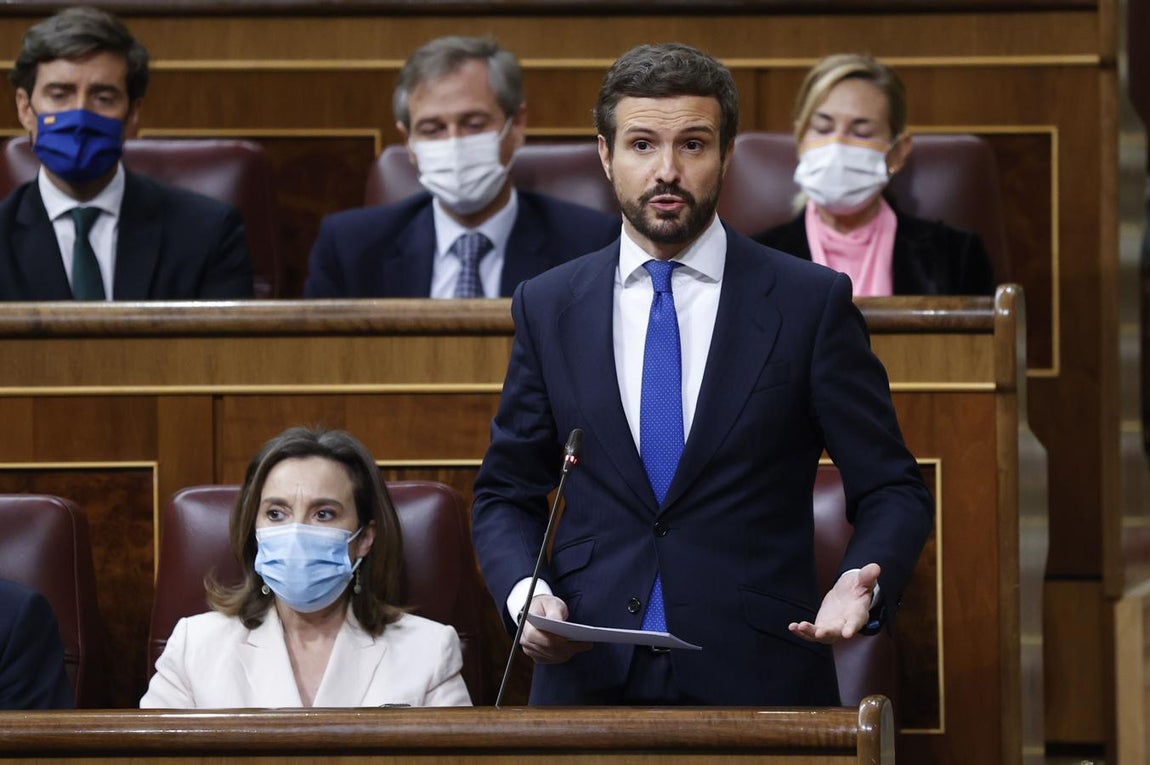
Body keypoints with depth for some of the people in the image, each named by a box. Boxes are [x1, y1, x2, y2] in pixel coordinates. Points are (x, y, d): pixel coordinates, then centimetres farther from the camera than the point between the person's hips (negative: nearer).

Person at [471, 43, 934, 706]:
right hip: (589, 678, 2)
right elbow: (505, 494, 12)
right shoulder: (549, 308, 7)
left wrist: (862, 584, -19)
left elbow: (893, 491, 1)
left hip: (756, 678, -2)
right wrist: (524, 593, -8)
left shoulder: (811, 302, 0)